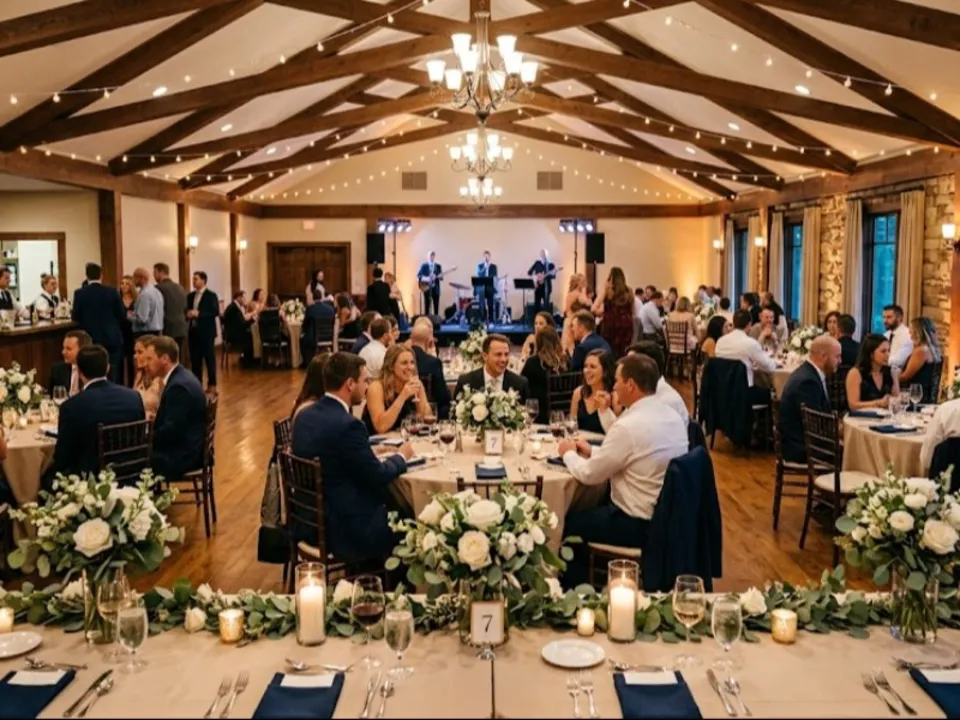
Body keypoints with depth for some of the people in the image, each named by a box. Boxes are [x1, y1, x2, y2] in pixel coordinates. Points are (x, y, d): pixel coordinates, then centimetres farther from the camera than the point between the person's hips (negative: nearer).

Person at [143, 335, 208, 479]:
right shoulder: (179, 377, 9)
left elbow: (171, 431, -23)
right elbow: (166, 422, 15)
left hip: (182, 454, -9)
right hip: (180, 447, 9)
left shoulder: (180, 386, -22)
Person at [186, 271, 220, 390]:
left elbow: (215, 312, -13)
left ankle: (212, 383, 7)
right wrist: (188, 314, -7)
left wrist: (199, 314, -20)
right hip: (194, 331, 6)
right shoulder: (191, 296, 13)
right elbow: (187, 310, 17)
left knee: (209, 358, 0)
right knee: (195, 359, 8)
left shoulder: (211, 295, -5)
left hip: (207, 332, -6)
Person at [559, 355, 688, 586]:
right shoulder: (673, 417, 2)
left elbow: (589, 475, -15)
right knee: (592, 508, 27)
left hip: (639, 524, -8)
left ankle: (575, 593, 30)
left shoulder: (629, 426, -25)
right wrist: (592, 451, 14)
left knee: (569, 522, 12)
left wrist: (569, 453, 4)